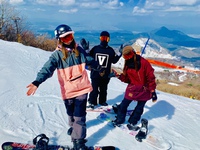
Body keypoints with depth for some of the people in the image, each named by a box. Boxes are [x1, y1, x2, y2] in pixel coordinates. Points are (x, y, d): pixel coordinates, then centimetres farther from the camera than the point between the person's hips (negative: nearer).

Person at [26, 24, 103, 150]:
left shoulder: (79, 50, 2)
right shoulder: (57, 54, -8)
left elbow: (90, 61, 18)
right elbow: (47, 69, -22)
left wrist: (99, 69, 31)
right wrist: (37, 82, -37)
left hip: (82, 88, 0)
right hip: (68, 90, 0)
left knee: (79, 115, -7)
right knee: (71, 113, 20)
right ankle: (74, 126, 50)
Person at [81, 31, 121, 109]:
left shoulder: (110, 50, 1)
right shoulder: (95, 48, -1)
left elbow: (114, 61, 4)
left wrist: (119, 53, -3)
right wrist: (86, 50, -5)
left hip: (106, 75, 1)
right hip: (95, 74, -1)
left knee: (103, 89, 14)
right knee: (94, 89, 1)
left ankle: (102, 101, 32)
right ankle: (92, 102, 15)